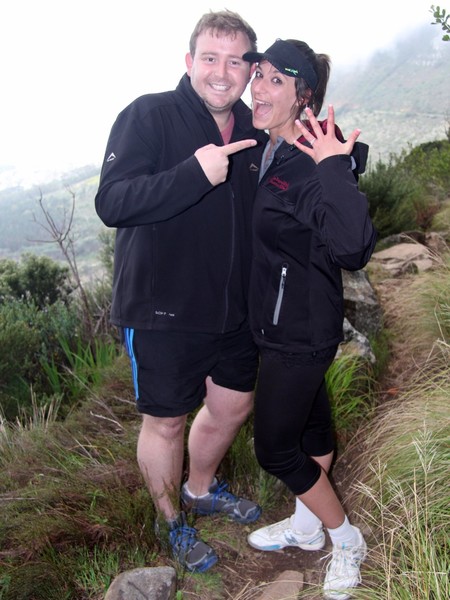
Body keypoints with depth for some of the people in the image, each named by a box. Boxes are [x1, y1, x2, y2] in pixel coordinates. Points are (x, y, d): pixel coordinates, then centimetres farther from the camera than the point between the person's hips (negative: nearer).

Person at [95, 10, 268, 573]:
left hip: (234, 309, 7)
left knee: (233, 404, 20)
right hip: (162, 310, -6)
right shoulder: (147, 116, -13)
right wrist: (194, 173, -35)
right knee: (166, 422, 8)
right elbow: (111, 203, -25)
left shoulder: (254, 132, 7)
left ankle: (201, 488, 49)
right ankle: (170, 521, 36)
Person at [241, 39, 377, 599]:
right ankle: (305, 526, 45)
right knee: (310, 422, 23)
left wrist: (335, 170, -39)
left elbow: (354, 248, -39)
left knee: (274, 447, 4)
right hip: (281, 320, 9)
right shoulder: (273, 154, 3)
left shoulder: (312, 165, -24)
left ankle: (347, 541, 27)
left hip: (301, 331, -9)